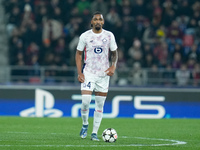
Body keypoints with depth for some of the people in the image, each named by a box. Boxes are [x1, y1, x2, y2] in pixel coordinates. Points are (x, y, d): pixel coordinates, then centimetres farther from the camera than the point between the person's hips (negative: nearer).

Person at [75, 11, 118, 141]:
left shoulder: (109, 36, 2)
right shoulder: (85, 36, -2)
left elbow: (114, 53, 11)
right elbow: (79, 54, 6)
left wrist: (113, 67, -7)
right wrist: (79, 72, -4)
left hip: (103, 74, 2)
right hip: (88, 73, -2)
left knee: (100, 105, 3)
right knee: (85, 102, -14)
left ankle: (94, 133, 11)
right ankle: (85, 125, 13)